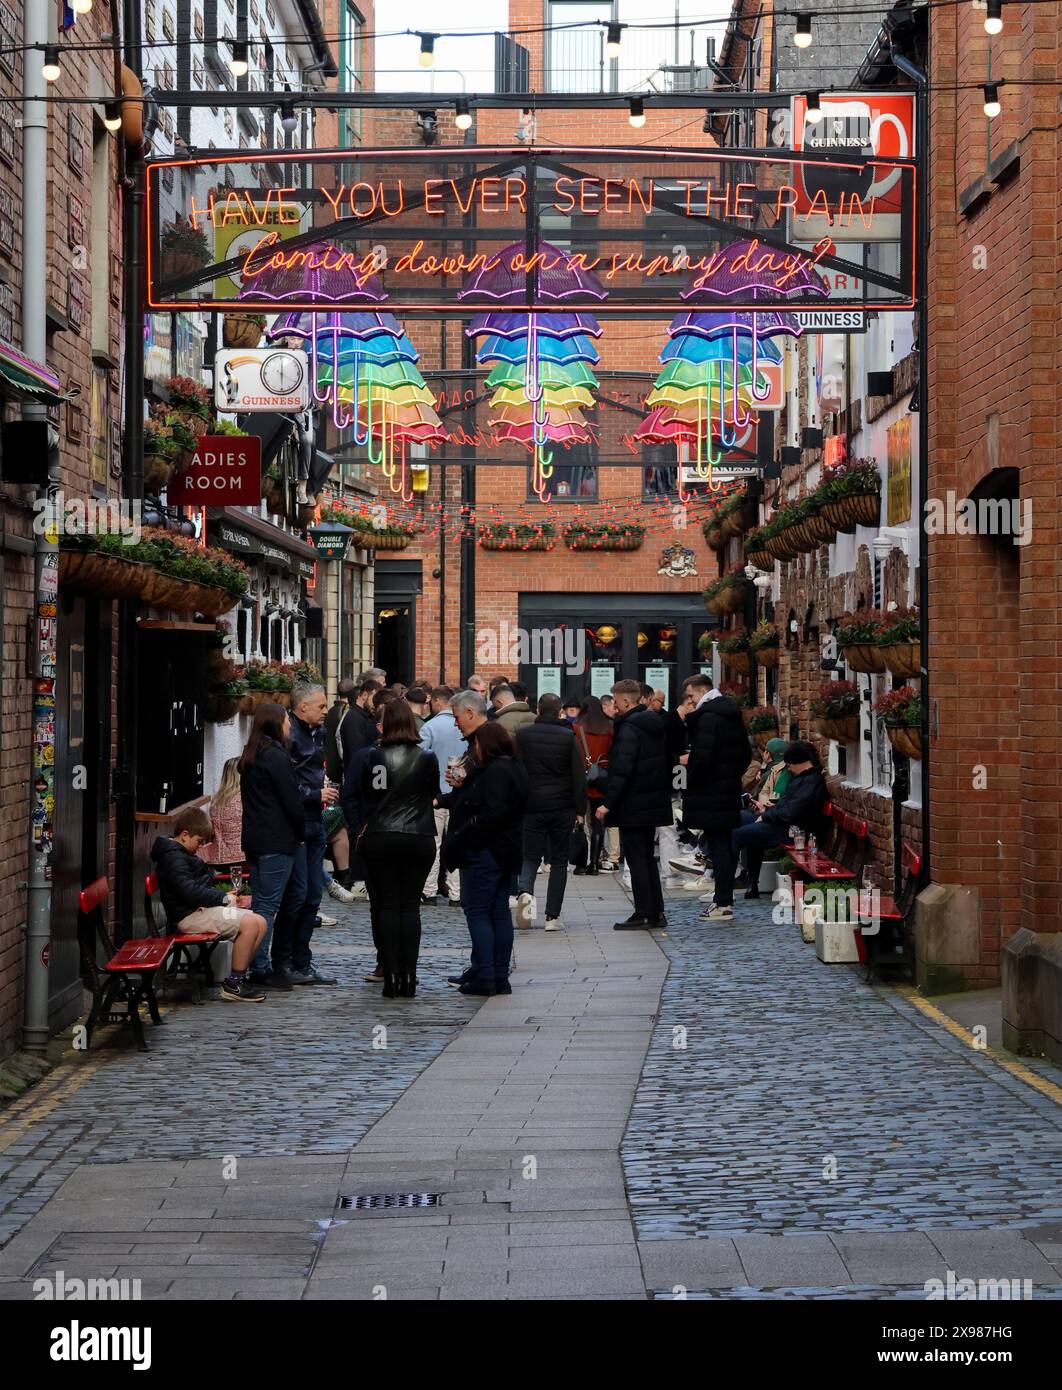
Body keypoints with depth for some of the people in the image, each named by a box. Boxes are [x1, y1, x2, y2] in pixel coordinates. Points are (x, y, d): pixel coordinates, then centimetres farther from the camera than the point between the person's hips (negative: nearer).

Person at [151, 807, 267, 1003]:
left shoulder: (182, 854, 21)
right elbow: (190, 891, -23)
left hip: (202, 909, 11)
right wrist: (224, 898, -14)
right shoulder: (173, 856, -13)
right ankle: (233, 985, -16)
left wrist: (225, 897, 8)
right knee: (250, 924, -23)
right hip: (190, 915, -11)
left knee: (260, 922, 2)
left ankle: (238, 977, 3)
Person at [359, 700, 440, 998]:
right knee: (410, 906, 6)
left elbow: (364, 798, 2)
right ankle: (409, 977, 2)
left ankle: (391, 976, 0)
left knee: (386, 906, 5)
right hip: (420, 839, 1)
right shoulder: (427, 759, -2)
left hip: (379, 838, -1)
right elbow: (433, 795, 9)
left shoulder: (373, 758, -4)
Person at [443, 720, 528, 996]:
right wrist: (462, 786, 10)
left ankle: (485, 976, -7)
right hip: (506, 852, 10)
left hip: (486, 853, -10)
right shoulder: (512, 767, 16)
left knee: (477, 912, -5)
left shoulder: (496, 771, -17)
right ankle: (500, 976, 13)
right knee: (499, 913, 10)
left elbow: (491, 814, -25)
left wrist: (462, 836, -17)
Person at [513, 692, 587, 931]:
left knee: (530, 856, 8)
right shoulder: (568, 737, -3)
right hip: (562, 808, 0)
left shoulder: (522, 735, 0)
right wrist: (580, 809, 0)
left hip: (531, 806, 1)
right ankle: (553, 916, 4)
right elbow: (579, 776, -5)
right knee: (559, 861, 7)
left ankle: (525, 892, -23)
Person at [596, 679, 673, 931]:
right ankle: (656, 913, 16)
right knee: (648, 858, 15)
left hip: (633, 805, -9)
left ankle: (642, 915, -3)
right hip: (654, 803, 9)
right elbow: (664, 762, 17)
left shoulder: (629, 728, -16)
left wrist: (608, 803, -22)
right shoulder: (656, 724, 12)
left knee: (636, 860, -4)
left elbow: (622, 770, -24)